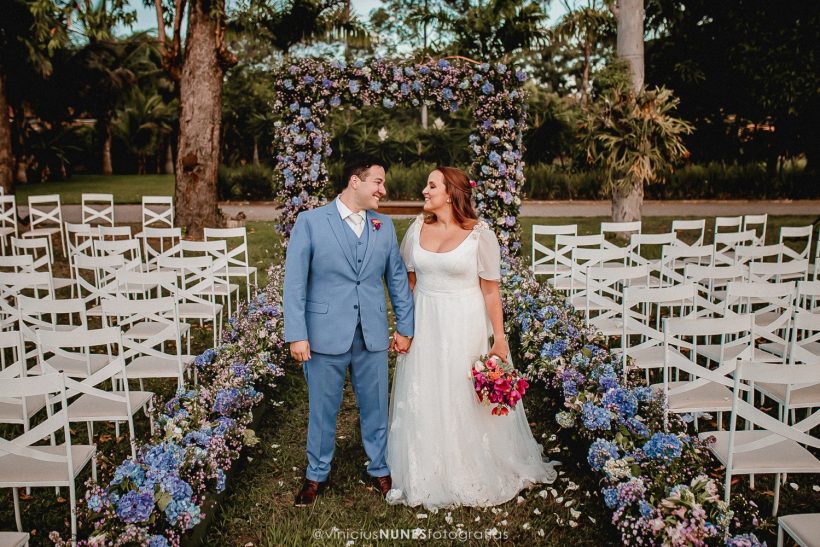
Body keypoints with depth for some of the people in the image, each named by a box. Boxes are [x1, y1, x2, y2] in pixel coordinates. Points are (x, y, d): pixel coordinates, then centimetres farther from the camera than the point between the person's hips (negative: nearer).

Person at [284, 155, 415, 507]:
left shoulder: (384, 225, 6)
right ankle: (317, 475, 33)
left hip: (373, 337, 3)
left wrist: (405, 326, 9)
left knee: (376, 409, 14)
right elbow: (294, 282, -7)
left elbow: (397, 278, 10)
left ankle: (380, 470, 35)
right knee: (322, 411, 12)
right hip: (325, 336, -3)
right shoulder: (310, 222, -6)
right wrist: (296, 334, -12)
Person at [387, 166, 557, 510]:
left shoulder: (479, 234, -10)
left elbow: (491, 290, -9)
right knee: (423, 402, 12)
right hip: (424, 324, 4)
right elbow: (409, 281, 8)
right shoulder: (418, 228, 2)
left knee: (468, 402, 9)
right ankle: (428, 475, 32)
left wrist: (499, 339, -10)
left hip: (464, 326, -4)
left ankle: (473, 475, 32)